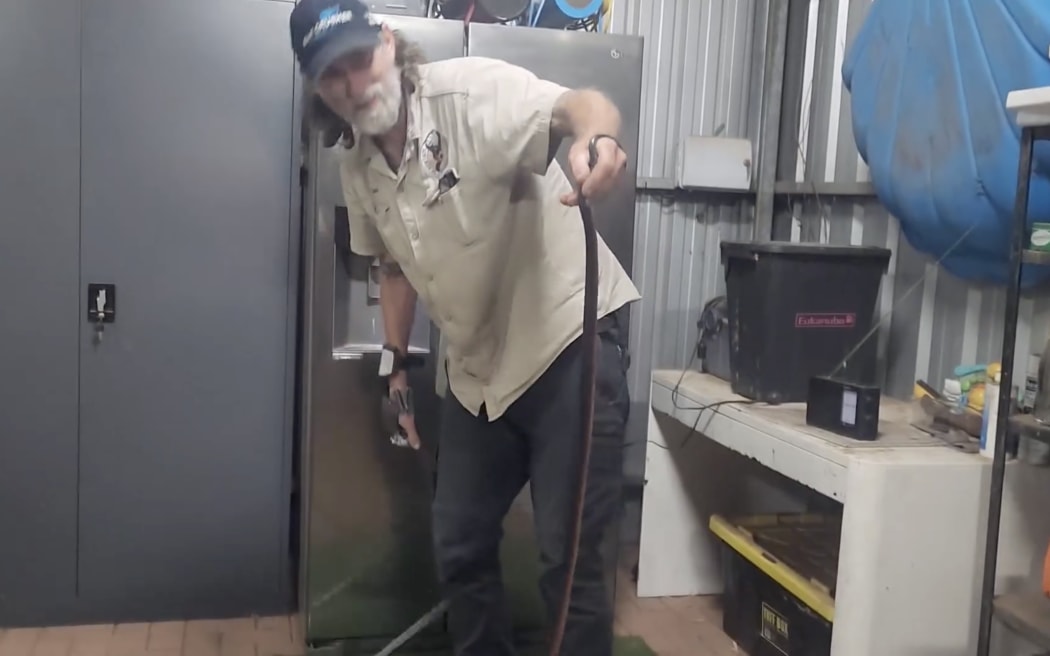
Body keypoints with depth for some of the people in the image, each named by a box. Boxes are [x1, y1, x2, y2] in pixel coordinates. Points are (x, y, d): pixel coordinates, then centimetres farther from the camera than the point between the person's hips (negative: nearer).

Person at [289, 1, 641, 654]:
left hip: (572, 341, -7)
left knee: (568, 556, -5)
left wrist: (595, 135, -60)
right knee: (460, 547, 16)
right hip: (480, 369, 7)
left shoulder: (472, 89, -18)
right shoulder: (355, 163, 4)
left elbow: (575, 104, -37)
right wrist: (396, 363, 14)